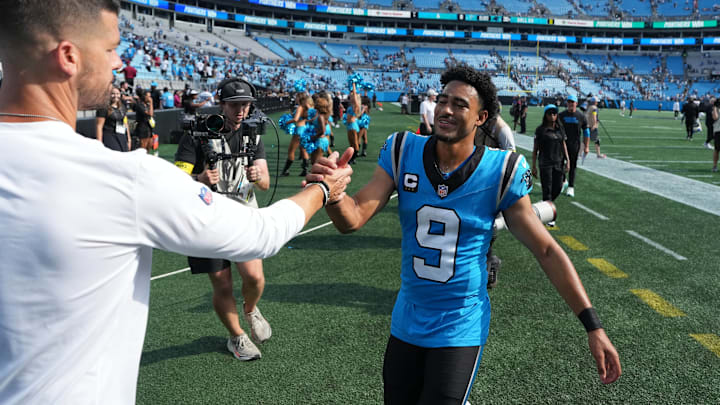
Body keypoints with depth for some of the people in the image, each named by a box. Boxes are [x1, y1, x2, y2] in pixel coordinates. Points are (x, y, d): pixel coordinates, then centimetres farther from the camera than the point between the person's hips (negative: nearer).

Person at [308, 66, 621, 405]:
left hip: (460, 329, -3)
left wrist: (593, 326, -10)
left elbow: (547, 251, -7)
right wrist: (334, 192, -38)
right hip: (405, 323, 4)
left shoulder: (500, 172, -14)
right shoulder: (403, 153, -8)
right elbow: (353, 219, -15)